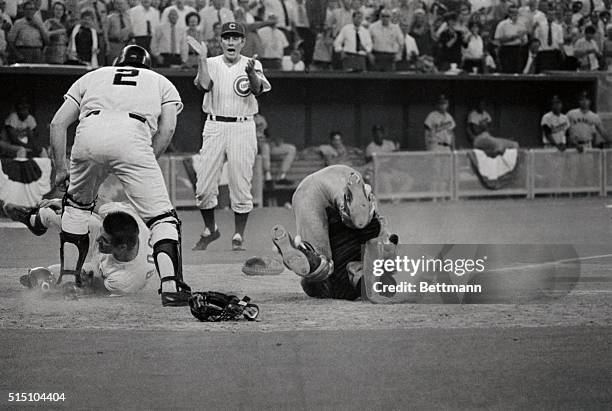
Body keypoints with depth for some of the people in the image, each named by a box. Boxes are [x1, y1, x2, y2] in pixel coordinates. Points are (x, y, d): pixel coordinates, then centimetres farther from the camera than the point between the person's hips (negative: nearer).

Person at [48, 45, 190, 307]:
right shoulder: (162, 82, 32)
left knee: (77, 204, 28)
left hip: (88, 135, 3)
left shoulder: (92, 76, 37)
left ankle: (68, 278, 25)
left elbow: (58, 123, 25)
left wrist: (60, 169, 29)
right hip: (133, 138, -2)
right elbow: (167, 129, 13)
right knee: (161, 216, 1)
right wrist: (145, 168, 20)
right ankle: (170, 286, -17)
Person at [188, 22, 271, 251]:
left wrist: (251, 73, -37)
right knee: (204, 187, -1)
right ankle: (210, 230, 19)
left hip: (242, 128, -1)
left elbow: (258, 90, -16)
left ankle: (238, 236, 9)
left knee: (241, 185, -2)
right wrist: (202, 57, -20)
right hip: (214, 127, 1)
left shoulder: (252, 65, 3)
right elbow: (204, 85, -13)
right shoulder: (211, 64, 6)